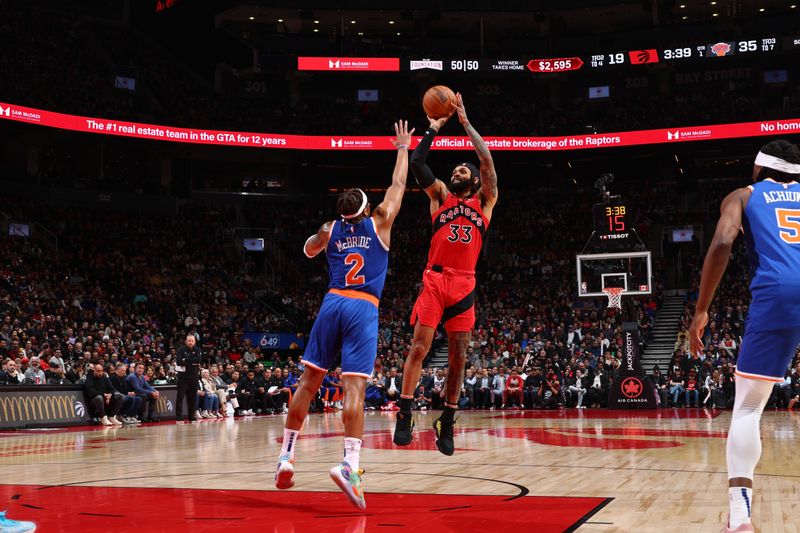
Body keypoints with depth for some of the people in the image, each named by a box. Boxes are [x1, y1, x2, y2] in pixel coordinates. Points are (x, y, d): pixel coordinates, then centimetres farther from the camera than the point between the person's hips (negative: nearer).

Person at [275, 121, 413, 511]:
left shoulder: (331, 230, 15)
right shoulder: (379, 222, 7)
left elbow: (309, 250, 36)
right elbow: (398, 185, 19)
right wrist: (403, 148, 31)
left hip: (332, 303, 3)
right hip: (363, 308, -3)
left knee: (308, 381, 9)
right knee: (354, 388, -14)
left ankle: (286, 455, 11)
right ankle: (350, 464, -28)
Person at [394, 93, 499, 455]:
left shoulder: (484, 201, 14)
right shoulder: (440, 196, 15)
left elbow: (487, 159, 2)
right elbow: (416, 164, 4)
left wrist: (465, 122, 5)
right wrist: (434, 129, 9)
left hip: (464, 285, 1)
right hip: (434, 280, -1)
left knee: (458, 358, 3)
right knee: (419, 347, -11)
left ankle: (447, 424, 13)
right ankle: (404, 416, -7)